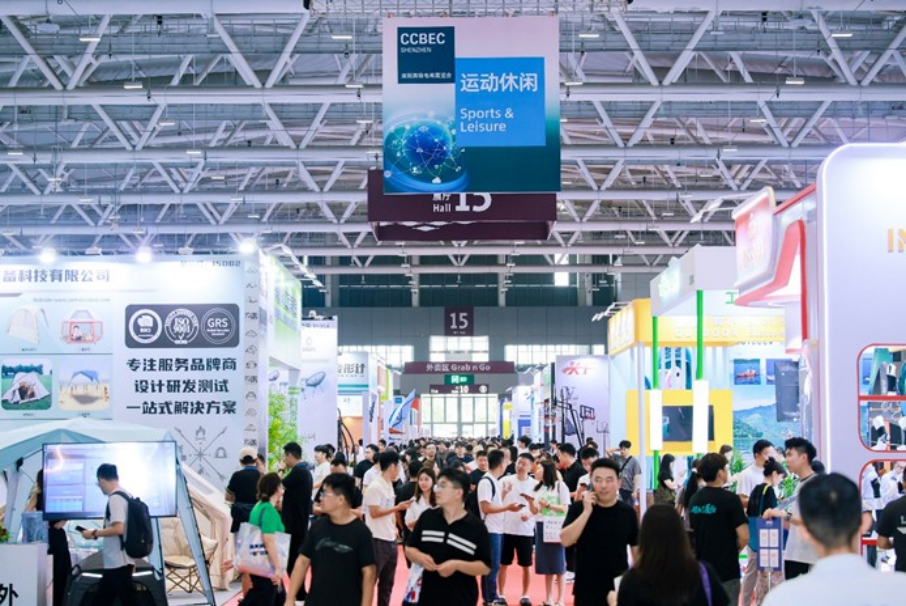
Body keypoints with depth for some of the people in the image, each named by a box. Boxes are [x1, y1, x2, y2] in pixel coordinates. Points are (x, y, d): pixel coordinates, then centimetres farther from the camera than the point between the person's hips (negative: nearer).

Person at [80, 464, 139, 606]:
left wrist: (94, 533, -13)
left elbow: (118, 529, -26)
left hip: (118, 562, -10)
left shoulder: (115, 498, -16)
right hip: (115, 562, 10)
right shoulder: (127, 496, 13)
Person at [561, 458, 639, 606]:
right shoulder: (578, 509, -4)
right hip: (586, 589, -1)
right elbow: (565, 541, -15)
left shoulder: (628, 512, 0)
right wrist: (587, 511, -19)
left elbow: (636, 549, 7)